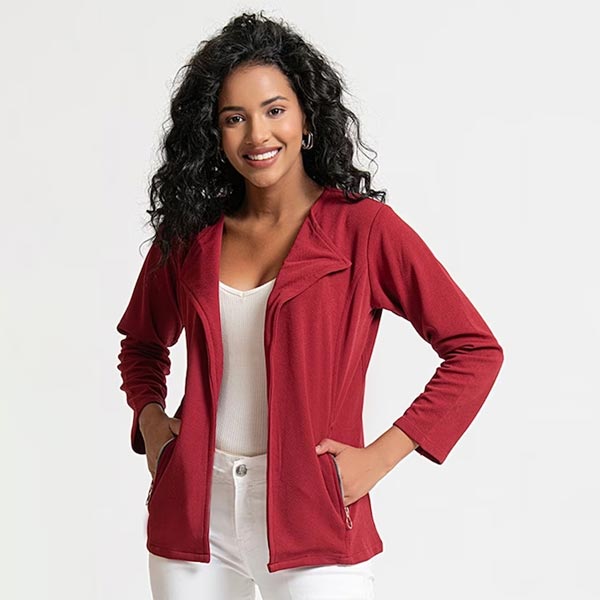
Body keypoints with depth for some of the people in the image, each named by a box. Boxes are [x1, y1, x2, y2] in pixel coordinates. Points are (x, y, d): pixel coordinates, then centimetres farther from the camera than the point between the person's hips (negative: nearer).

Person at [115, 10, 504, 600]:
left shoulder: (363, 227, -8)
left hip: (312, 522, -3)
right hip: (194, 513, 4)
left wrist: (381, 456, -11)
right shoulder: (188, 233, 4)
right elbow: (143, 344, 21)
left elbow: (476, 350, -7)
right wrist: (149, 416, 2)